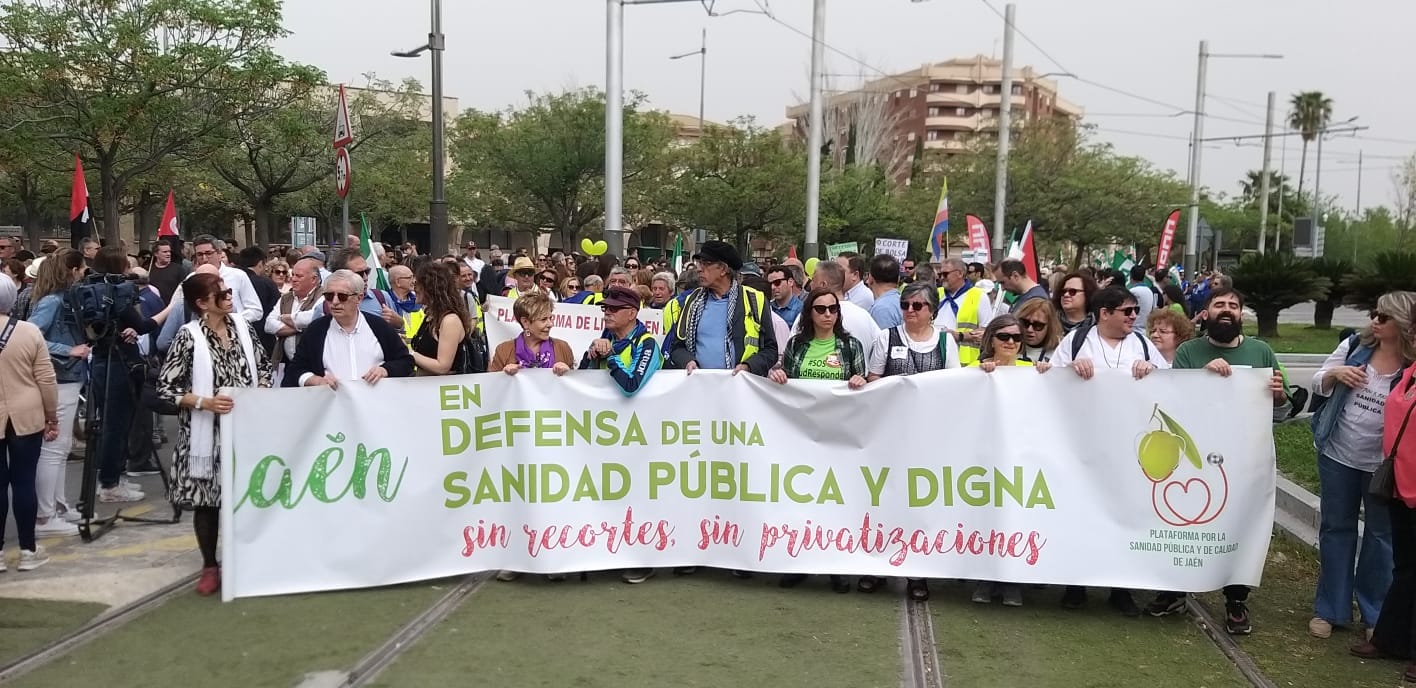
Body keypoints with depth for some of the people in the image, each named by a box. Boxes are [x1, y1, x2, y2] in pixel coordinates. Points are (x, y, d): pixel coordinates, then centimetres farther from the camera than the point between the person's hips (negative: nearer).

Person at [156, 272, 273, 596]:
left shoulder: (243, 327, 3)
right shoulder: (189, 336, -11)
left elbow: (263, 366, 15)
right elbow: (166, 387, -10)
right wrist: (205, 402, -20)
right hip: (206, 431, -4)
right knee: (207, 500, 5)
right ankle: (210, 566, 20)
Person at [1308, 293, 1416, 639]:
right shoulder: (1354, 345, -4)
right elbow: (1317, 385, 5)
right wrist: (1335, 373, -15)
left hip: (1383, 463, -2)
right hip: (1338, 455, 2)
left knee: (1381, 535, 10)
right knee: (1336, 529, 12)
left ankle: (1376, 615, 26)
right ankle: (1330, 609, 24)